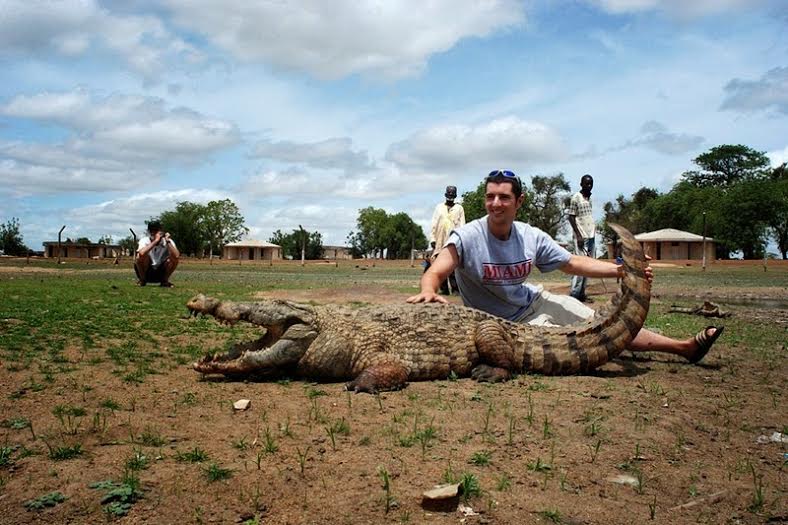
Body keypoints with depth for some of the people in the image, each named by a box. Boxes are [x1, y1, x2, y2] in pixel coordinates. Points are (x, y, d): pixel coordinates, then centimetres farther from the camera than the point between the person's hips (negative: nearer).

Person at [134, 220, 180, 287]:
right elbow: (141, 253, -38)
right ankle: (142, 280, -5)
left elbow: (177, 256, -29)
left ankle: (164, 281, -2)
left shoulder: (169, 241, -11)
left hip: (161, 273, 1)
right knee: (143, 255, -29)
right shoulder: (144, 241, -14)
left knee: (174, 259, -24)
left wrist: (168, 242, -31)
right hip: (146, 273, -1)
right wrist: (155, 240, -36)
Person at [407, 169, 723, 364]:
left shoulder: (532, 237, -10)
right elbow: (436, 272, -33)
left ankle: (685, 346, 19)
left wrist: (621, 270, -15)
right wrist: (428, 291, -58)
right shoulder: (467, 237, -24)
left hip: (534, 302, 5)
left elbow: (574, 263, -3)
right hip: (503, 324, -5)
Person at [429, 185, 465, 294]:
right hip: (440, 241, 2)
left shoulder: (459, 208, 11)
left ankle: (455, 288, -10)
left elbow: (462, 225, 6)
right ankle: (444, 288, 4)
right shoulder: (439, 207, 16)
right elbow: (434, 224, 13)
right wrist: (432, 239, 4)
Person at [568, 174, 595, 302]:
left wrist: (594, 228, 13)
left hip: (591, 236, 8)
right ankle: (573, 295, -10)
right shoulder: (576, 198, -8)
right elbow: (571, 217, -10)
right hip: (581, 237, -8)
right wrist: (579, 235, -16)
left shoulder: (589, 198, 15)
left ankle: (581, 293, 9)